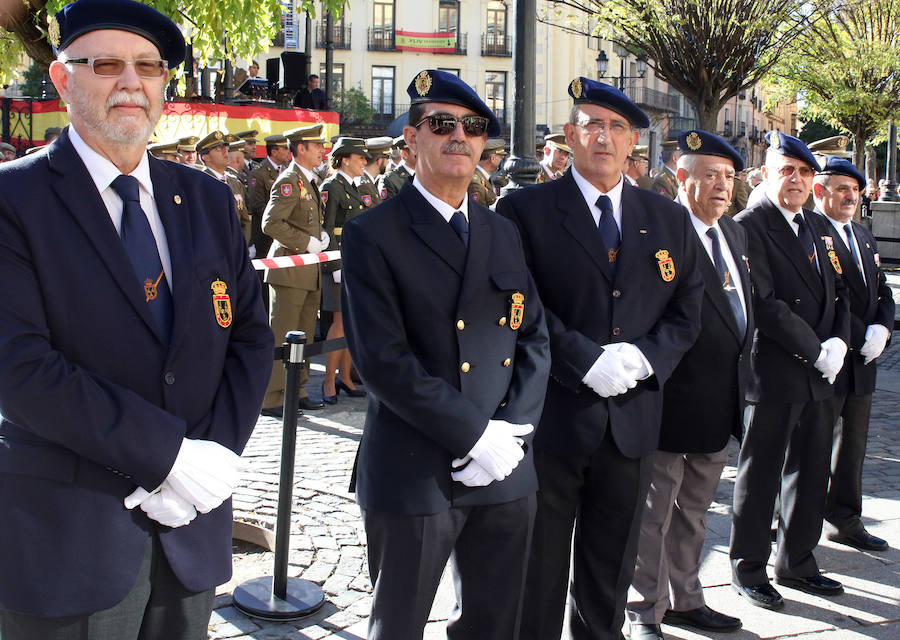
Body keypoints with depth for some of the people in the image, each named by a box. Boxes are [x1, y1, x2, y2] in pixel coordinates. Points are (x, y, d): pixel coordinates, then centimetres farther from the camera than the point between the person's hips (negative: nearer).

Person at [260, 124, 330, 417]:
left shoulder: (308, 181, 17)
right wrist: (308, 242, -18)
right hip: (290, 269, -10)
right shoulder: (289, 181, -13)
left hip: (310, 271, 10)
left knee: (304, 335, 14)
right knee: (281, 337, -4)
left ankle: (296, 392, 24)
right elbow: (270, 223, -23)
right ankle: (272, 400, 1)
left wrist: (321, 236, 9)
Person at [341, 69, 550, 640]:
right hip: (415, 476, -5)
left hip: (507, 470, 5)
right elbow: (383, 357, -15)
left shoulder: (504, 234, 12)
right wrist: (475, 435, -17)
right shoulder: (372, 235, -7)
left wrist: (512, 429, -7)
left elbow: (535, 336, 8)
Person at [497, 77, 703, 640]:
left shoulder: (669, 219, 9)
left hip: (633, 419, 4)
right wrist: (587, 361, -19)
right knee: (539, 572, 8)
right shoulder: (525, 211, -4)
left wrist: (644, 357, -9)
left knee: (611, 576, 17)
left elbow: (687, 312, 9)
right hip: (551, 419, -4)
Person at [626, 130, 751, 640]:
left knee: (694, 511, 20)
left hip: (720, 406, 8)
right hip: (673, 401, -8)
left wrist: (743, 366, 14)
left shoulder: (735, 234, 13)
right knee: (655, 512, 5)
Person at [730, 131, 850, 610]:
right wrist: (815, 352, -15)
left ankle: (797, 563, 29)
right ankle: (748, 571, 17)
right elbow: (764, 303, -17)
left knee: (810, 473, 15)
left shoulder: (819, 227, 15)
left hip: (820, 375, 7)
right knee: (761, 476, 4)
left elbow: (838, 292, 17)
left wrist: (839, 343, -2)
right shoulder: (749, 225, -10)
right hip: (775, 374, -7)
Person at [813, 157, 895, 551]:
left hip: (863, 360, 8)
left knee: (853, 445, 15)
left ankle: (845, 521, 27)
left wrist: (881, 329, -3)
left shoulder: (864, 237, 17)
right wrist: (858, 337, -20)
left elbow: (882, 293, 15)